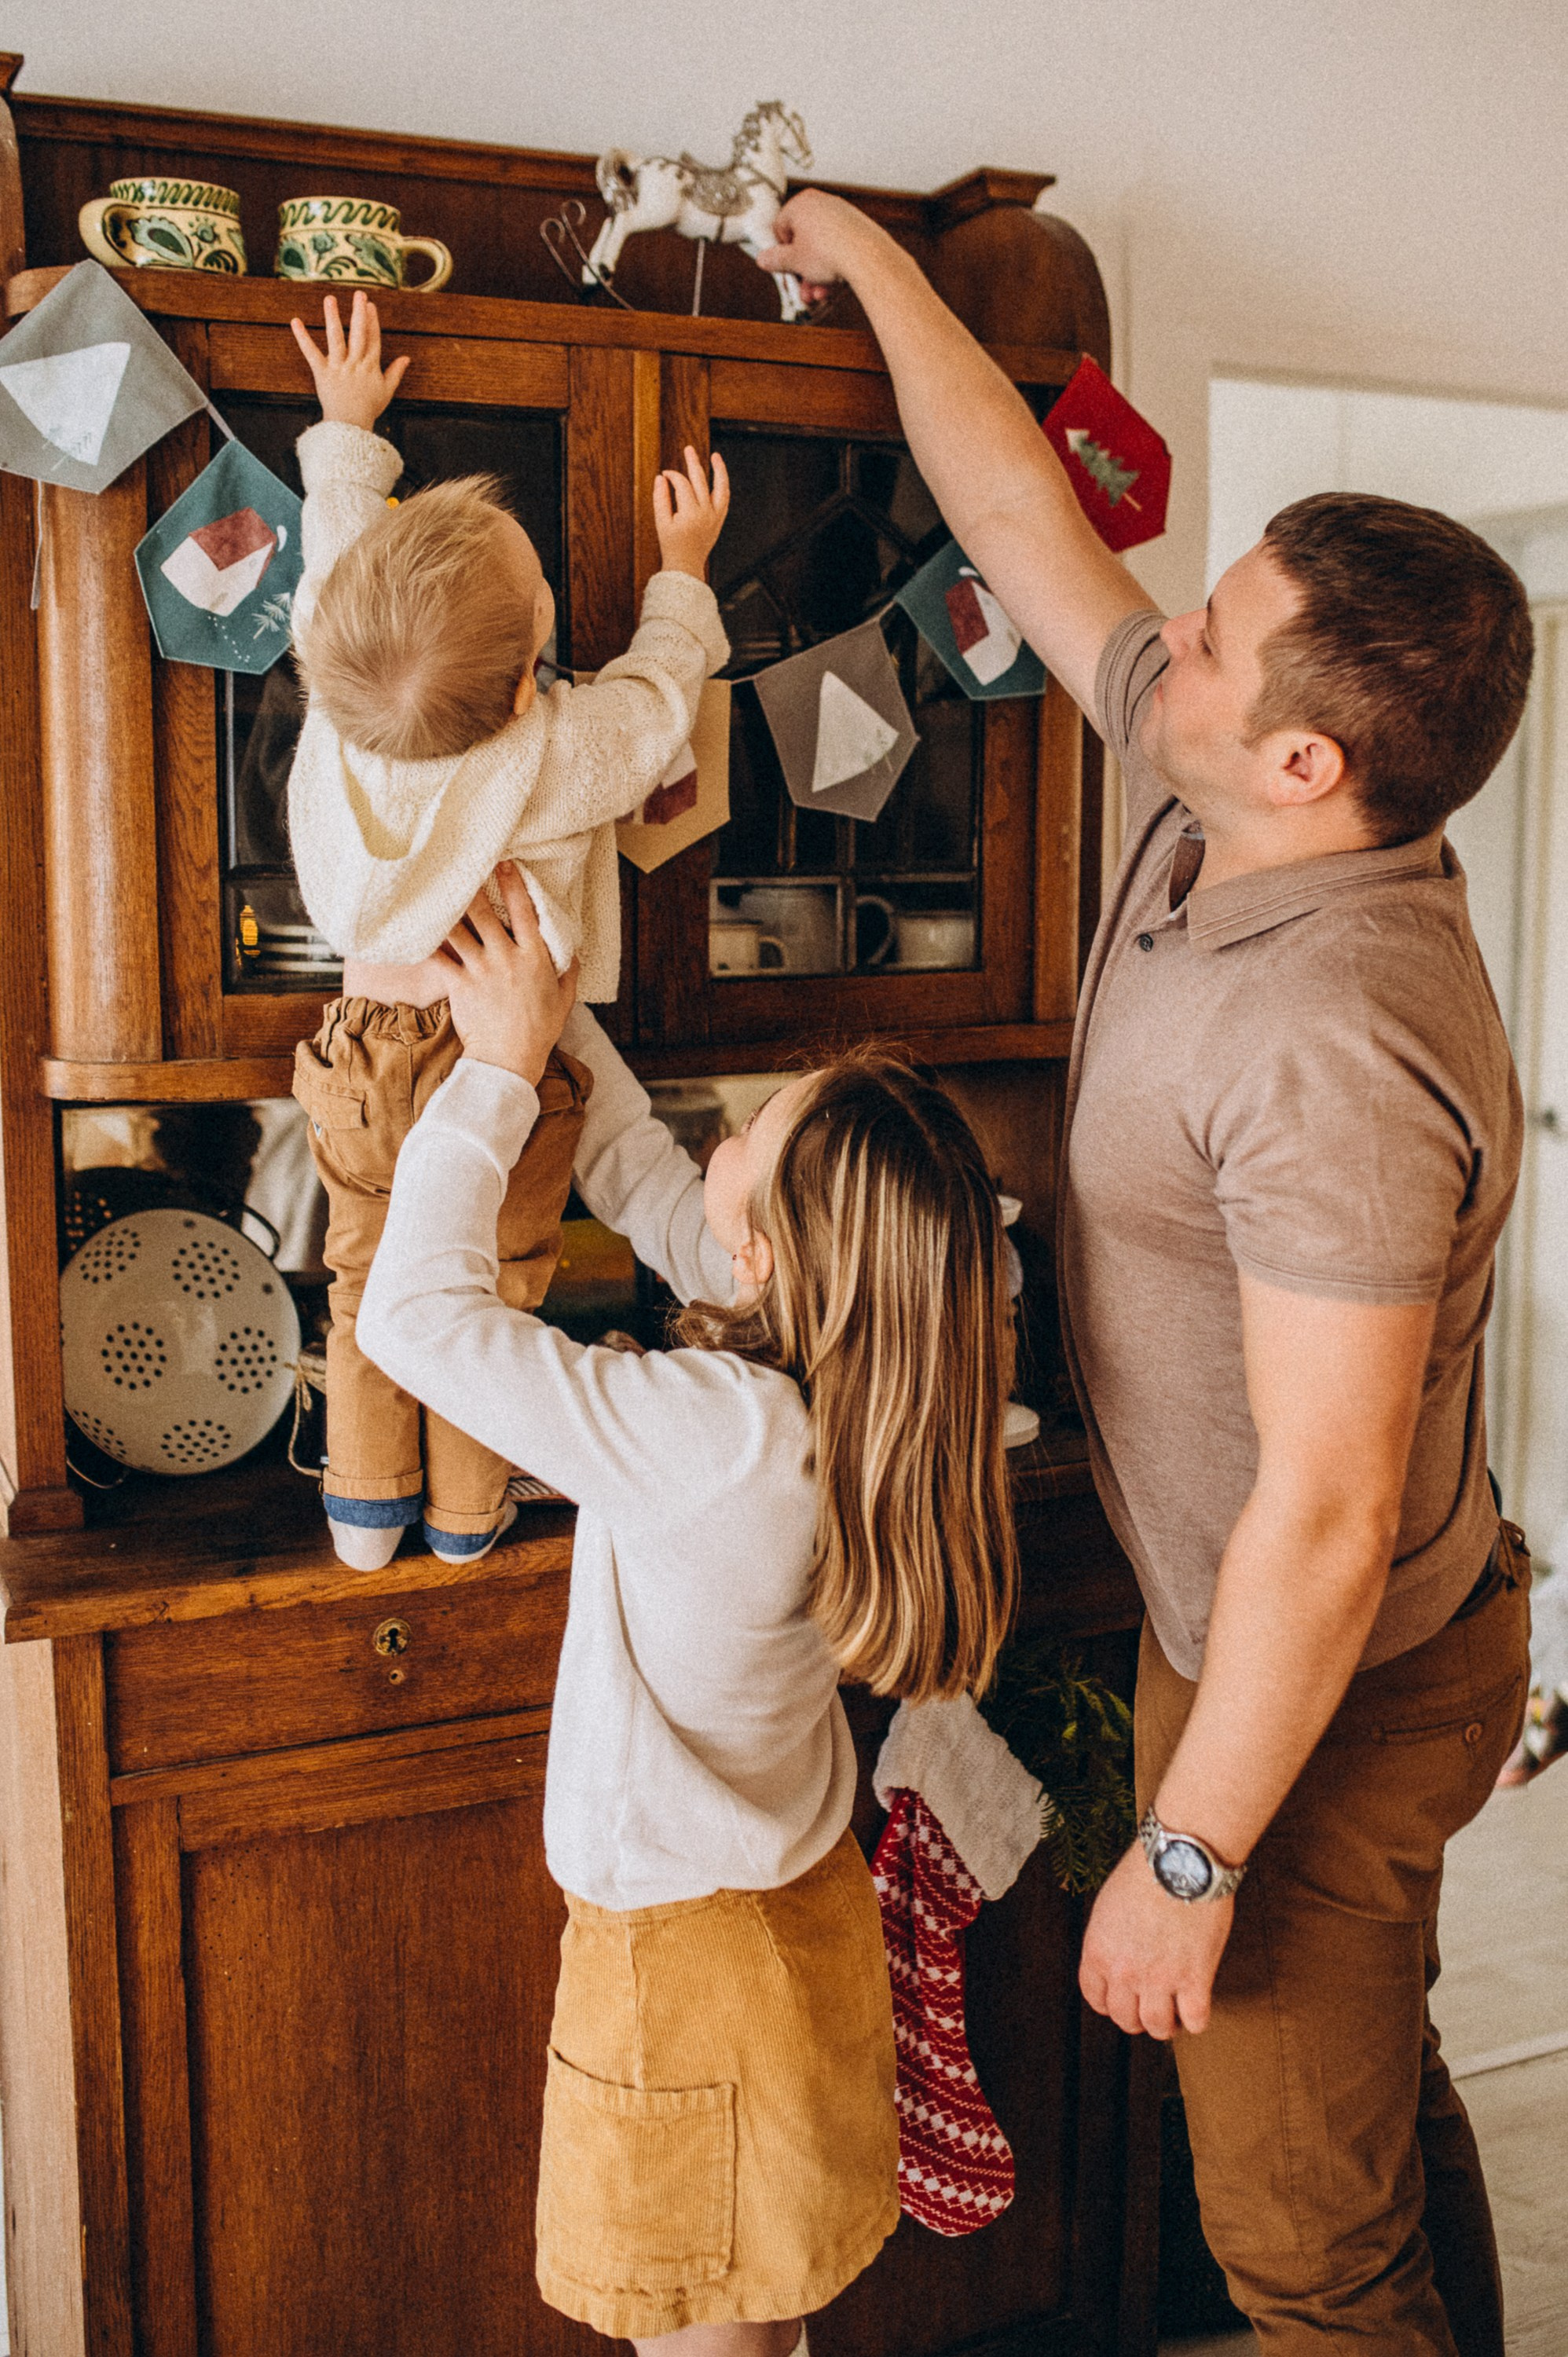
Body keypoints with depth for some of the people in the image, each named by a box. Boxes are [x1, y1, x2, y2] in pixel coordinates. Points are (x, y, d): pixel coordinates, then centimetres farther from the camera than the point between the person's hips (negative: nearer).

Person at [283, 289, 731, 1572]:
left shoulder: (336, 709, -17)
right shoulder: (559, 755, -29)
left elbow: (338, 544, 2)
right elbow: (659, 689, -7)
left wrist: (346, 427, 20)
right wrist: (683, 572, 11)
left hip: (367, 1047, 4)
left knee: (369, 1280, 21)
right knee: (492, 1294, 17)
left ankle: (368, 1504, 36)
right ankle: (466, 1512, 35)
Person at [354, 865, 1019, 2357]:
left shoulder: (715, 1437, -33)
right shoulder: (846, 1362, -10)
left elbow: (411, 1314, -27)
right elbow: (640, 1177, 3)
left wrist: (501, 1066, -20)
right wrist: (546, 1015, 1)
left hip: (691, 1947, -8)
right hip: (797, 1896, 8)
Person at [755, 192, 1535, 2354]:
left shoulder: (1336, 1045, -34)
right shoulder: (1201, 813, -7)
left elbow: (1324, 1523, -31)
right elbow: (1027, 523, 6)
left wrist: (1188, 1857, -22)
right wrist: (873, 266, 15)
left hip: (1328, 1691, -9)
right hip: (1247, 1623, 9)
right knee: (1372, 2100, 30)